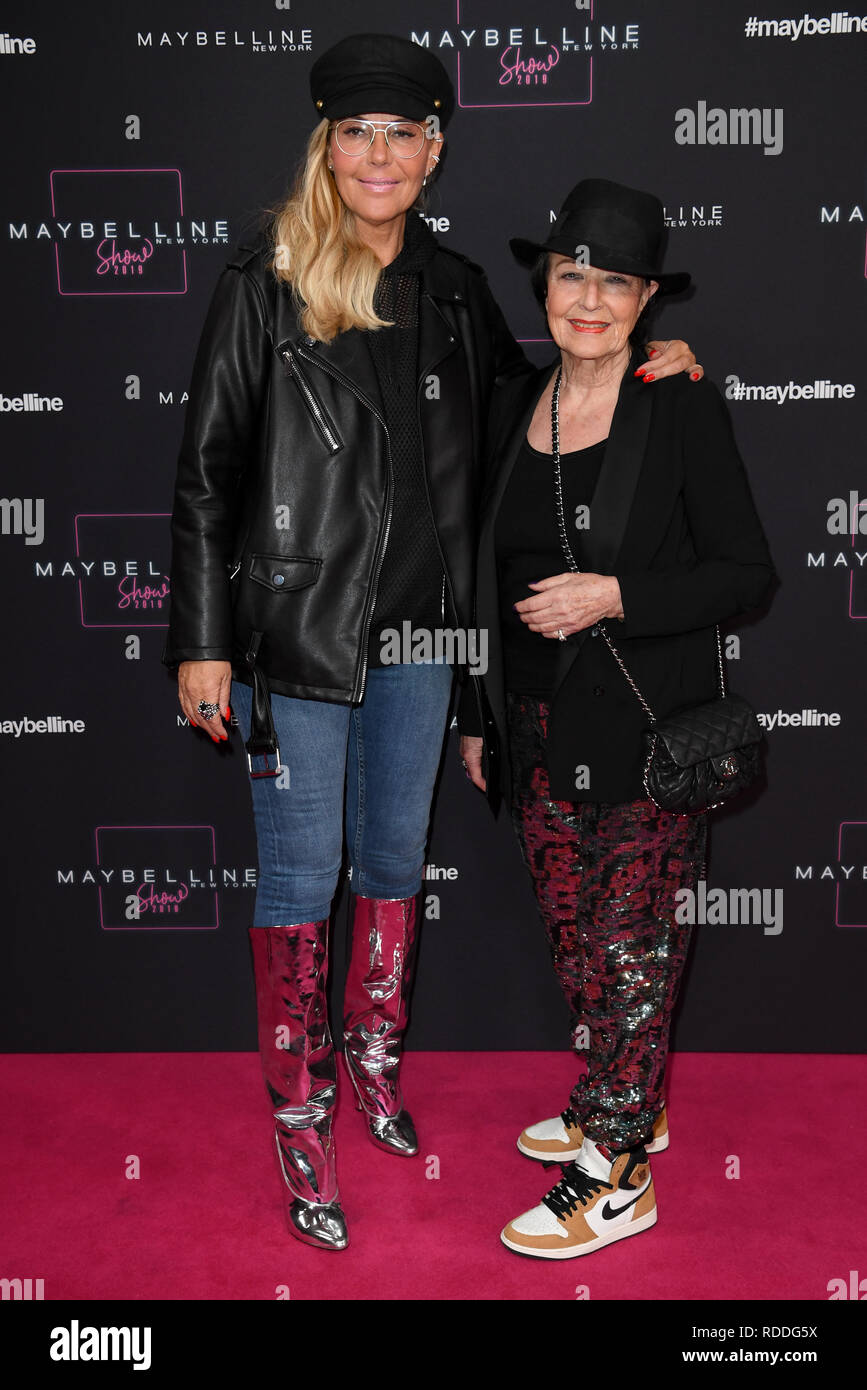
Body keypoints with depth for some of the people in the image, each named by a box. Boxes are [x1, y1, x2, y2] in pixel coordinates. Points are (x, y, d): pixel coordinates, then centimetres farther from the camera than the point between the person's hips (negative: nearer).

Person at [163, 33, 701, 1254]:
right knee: (301, 876, 4)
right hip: (300, 625, -4)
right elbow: (207, 470, -6)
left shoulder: (453, 288, 7)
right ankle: (299, 1116, 22)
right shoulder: (265, 283, -7)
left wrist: (645, 371, 5)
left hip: (418, 625, 5)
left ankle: (375, 1050, 40)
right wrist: (203, 640, -9)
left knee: (396, 855, 17)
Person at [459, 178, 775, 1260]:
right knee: (573, 935, 15)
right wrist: (476, 717, 16)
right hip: (539, 730, 6)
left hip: (649, 726, -5)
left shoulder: (682, 407, -8)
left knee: (632, 946, 1)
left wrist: (614, 594, -20)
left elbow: (747, 572, -7)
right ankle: (625, 1105, 36)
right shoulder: (516, 408, 8)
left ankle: (615, 1173, 15)